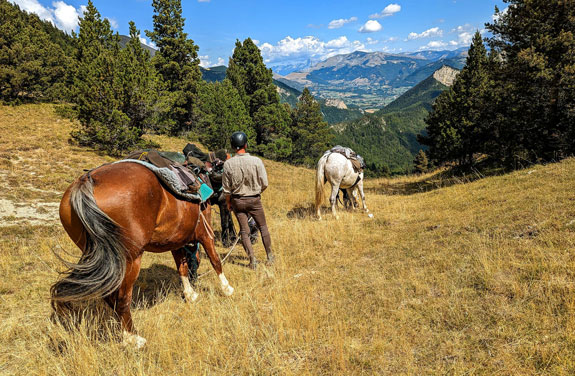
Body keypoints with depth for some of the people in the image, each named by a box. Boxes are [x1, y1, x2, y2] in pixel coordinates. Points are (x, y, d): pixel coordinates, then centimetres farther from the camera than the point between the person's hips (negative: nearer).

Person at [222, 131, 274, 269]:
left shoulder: (228, 164, -11)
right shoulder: (256, 161, -14)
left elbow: (226, 188, -4)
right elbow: (264, 184, -9)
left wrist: (228, 202, 11)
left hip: (237, 201, 1)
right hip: (255, 199, 0)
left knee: (244, 231, 11)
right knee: (263, 227, 16)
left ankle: (252, 258, 7)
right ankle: (270, 256, 23)